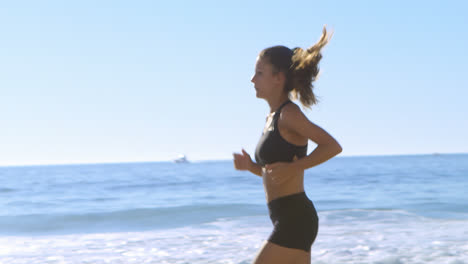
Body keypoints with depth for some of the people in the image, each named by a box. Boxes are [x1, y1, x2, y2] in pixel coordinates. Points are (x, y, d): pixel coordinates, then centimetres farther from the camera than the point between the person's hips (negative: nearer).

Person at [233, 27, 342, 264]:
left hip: (294, 218, -10)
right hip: (287, 220, 10)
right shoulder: (271, 118, 16)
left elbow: (333, 146, -21)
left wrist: (294, 167, -22)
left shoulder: (289, 114, -11)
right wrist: (250, 166, 9)